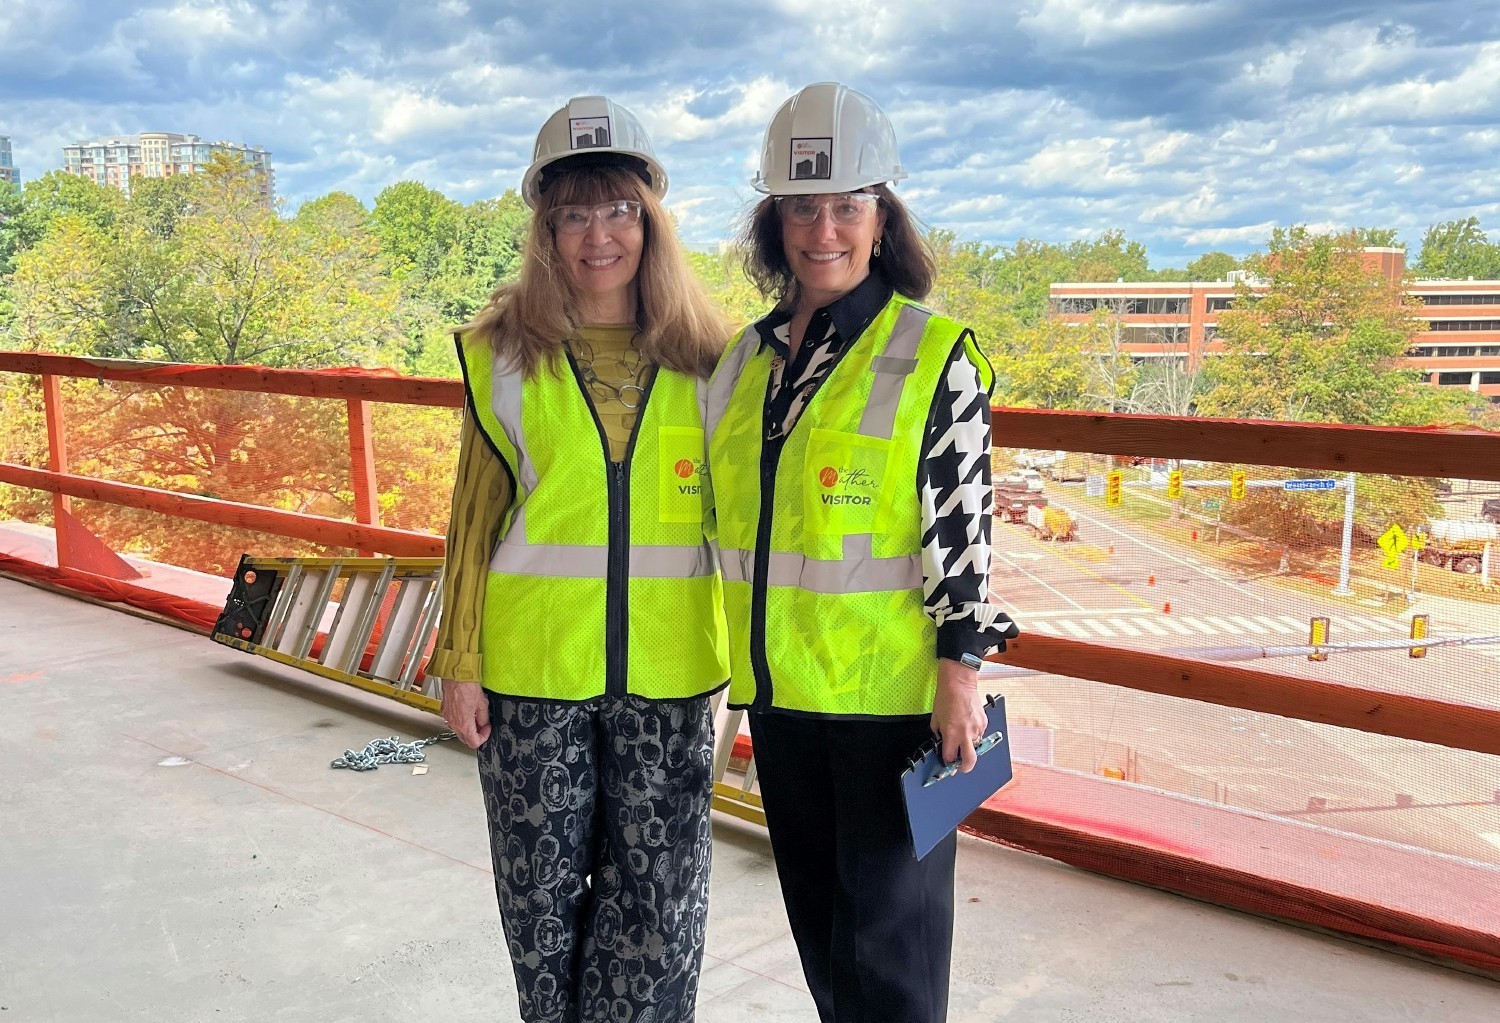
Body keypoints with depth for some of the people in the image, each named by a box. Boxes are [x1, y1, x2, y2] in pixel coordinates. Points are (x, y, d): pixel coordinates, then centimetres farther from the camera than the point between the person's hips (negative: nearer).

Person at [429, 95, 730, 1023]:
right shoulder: (506, 356, 0)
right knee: (544, 892, 12)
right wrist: (459, 660, 0)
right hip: (532, 670, 0)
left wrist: (747, 652, 6)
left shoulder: (703, 358, 2)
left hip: (668, 673, 1)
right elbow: (476, 517, 3)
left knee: (659, 895, 9)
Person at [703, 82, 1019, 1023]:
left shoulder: (935, 355, -9)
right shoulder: (750, 354, 8)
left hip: (889, 686, -6)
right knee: (816, 904, 20)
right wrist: (736, 651, 17)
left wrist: (960, 671, -13)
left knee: (887, 924, 5)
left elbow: (964, 524, -10)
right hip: (778, 680, 6)